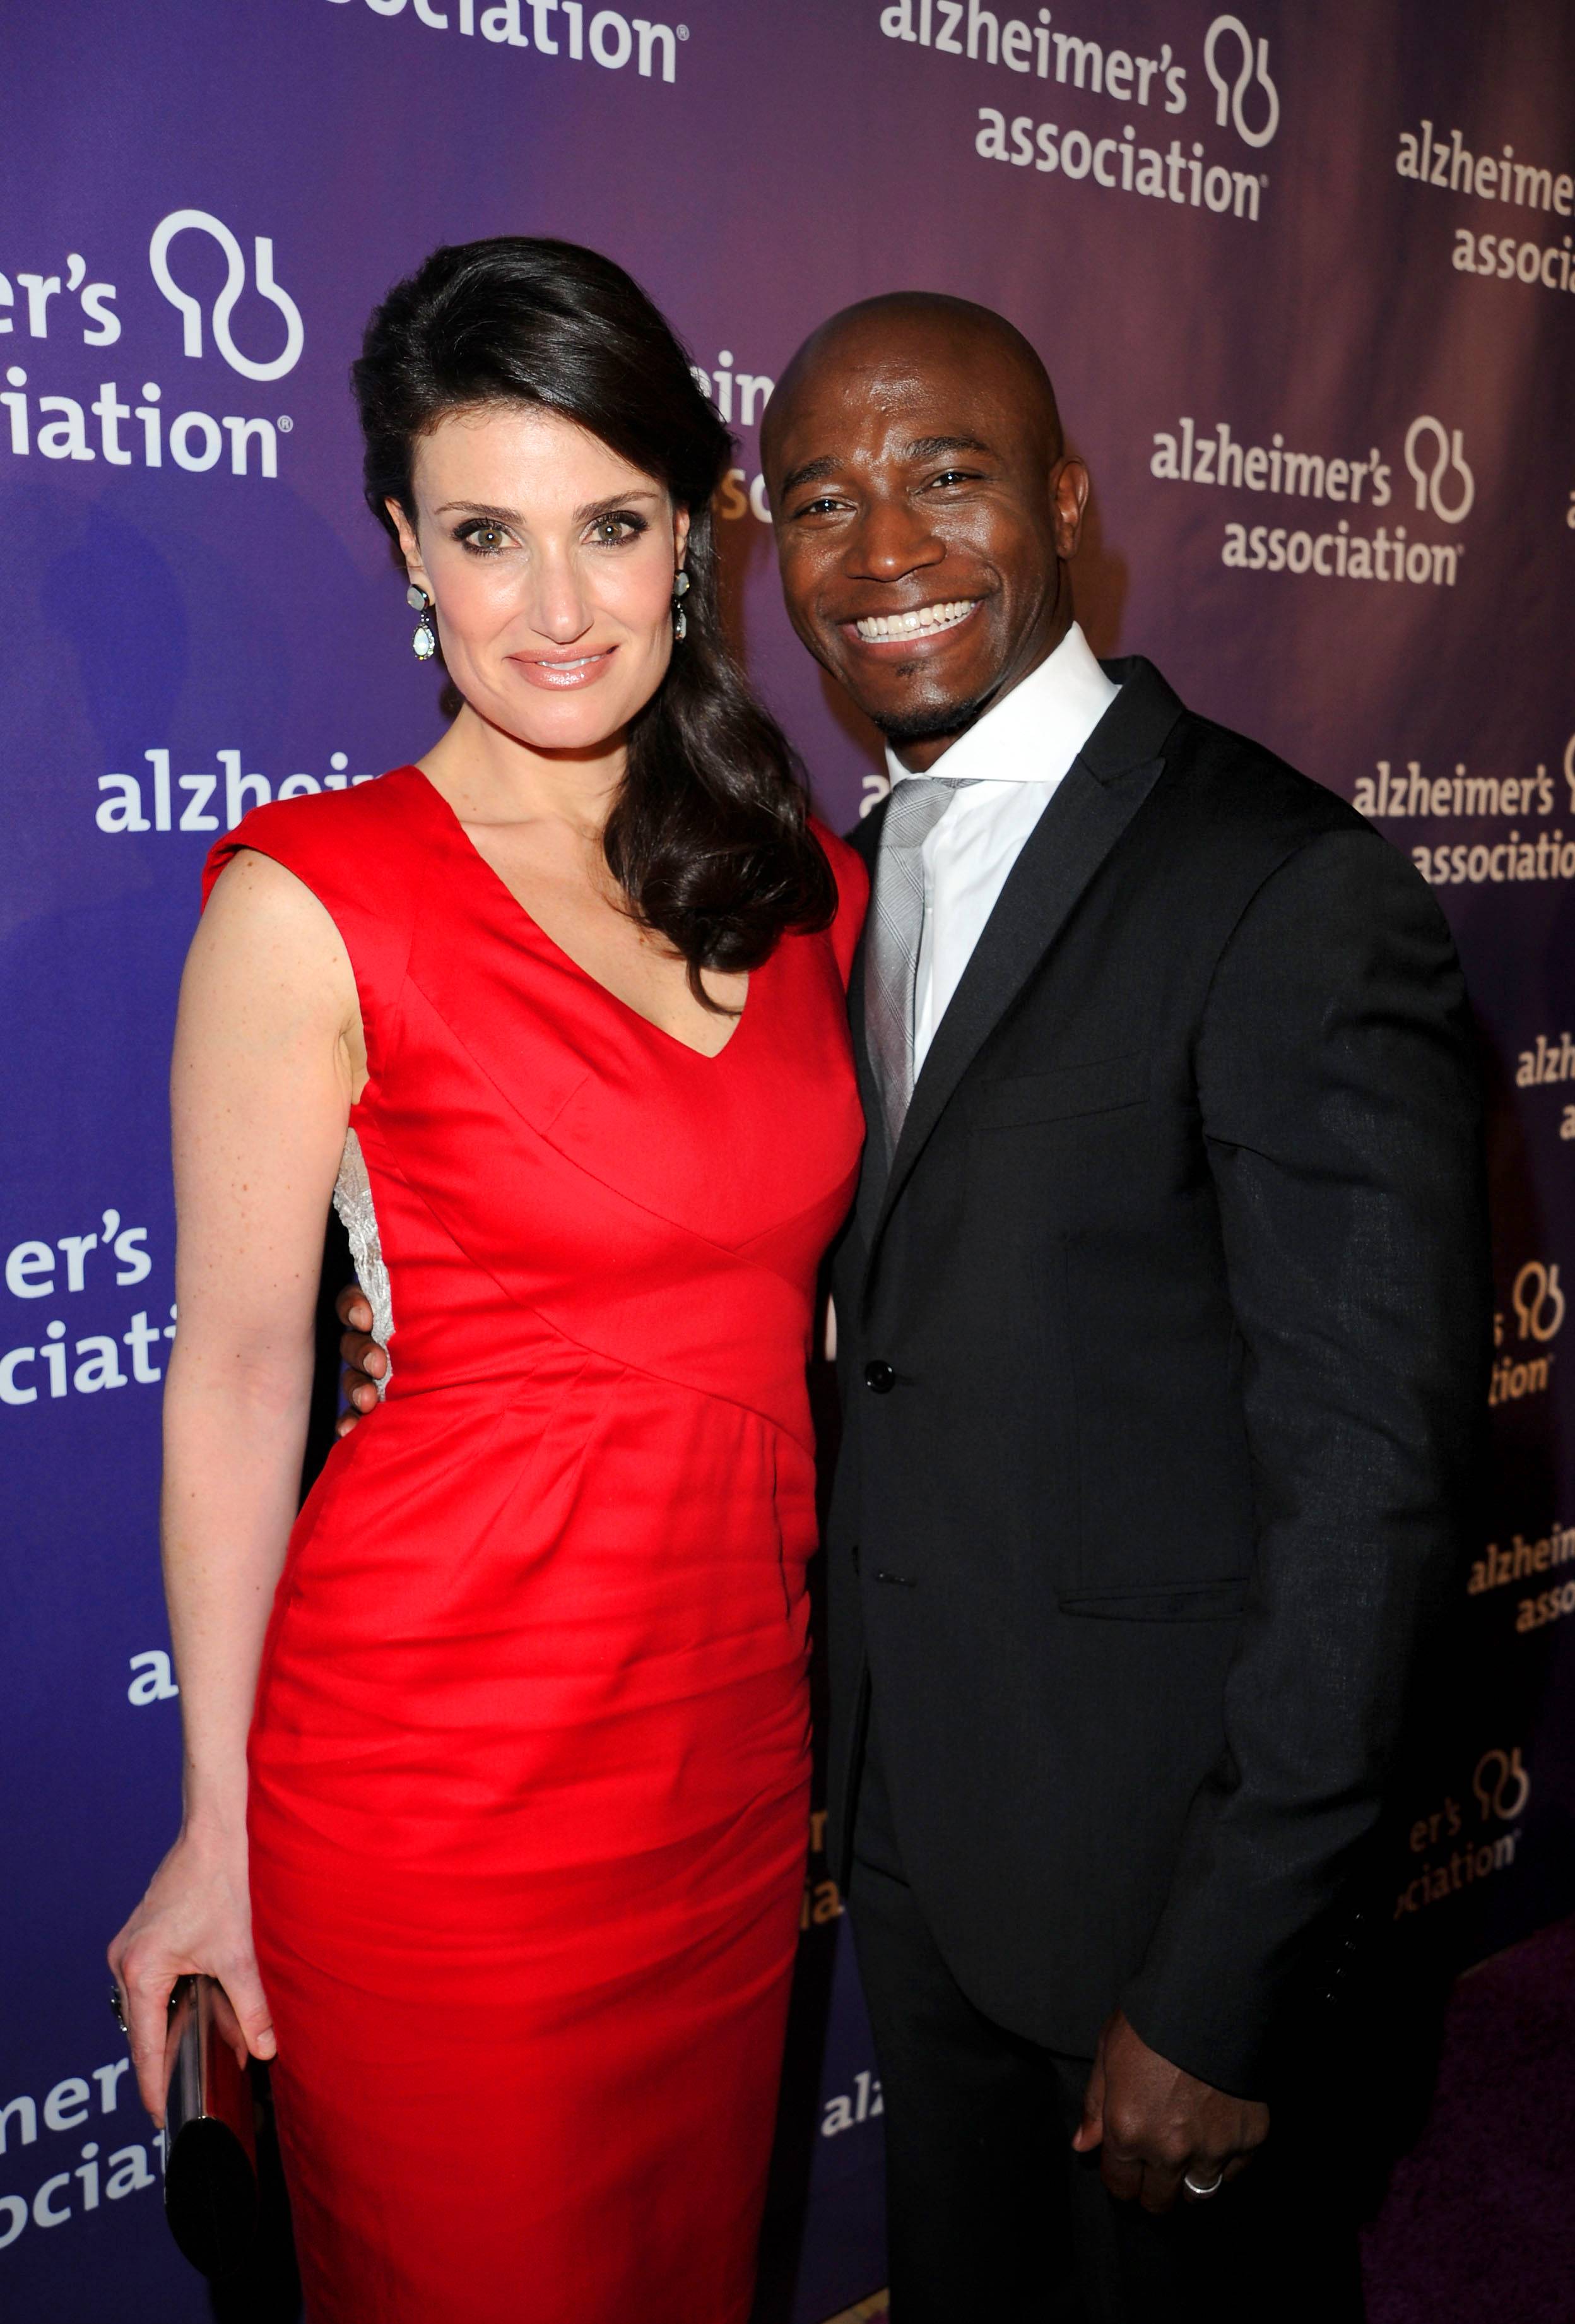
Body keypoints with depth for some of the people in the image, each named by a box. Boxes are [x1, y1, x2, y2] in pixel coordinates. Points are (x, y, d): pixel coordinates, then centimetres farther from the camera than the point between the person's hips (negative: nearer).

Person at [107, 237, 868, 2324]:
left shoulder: (804, 884, 3)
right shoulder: (314, 903, -13)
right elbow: (237, 1376, -9)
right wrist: (216, 1827, -5)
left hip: (735, 1740, 5)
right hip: (440, 1769, -5)